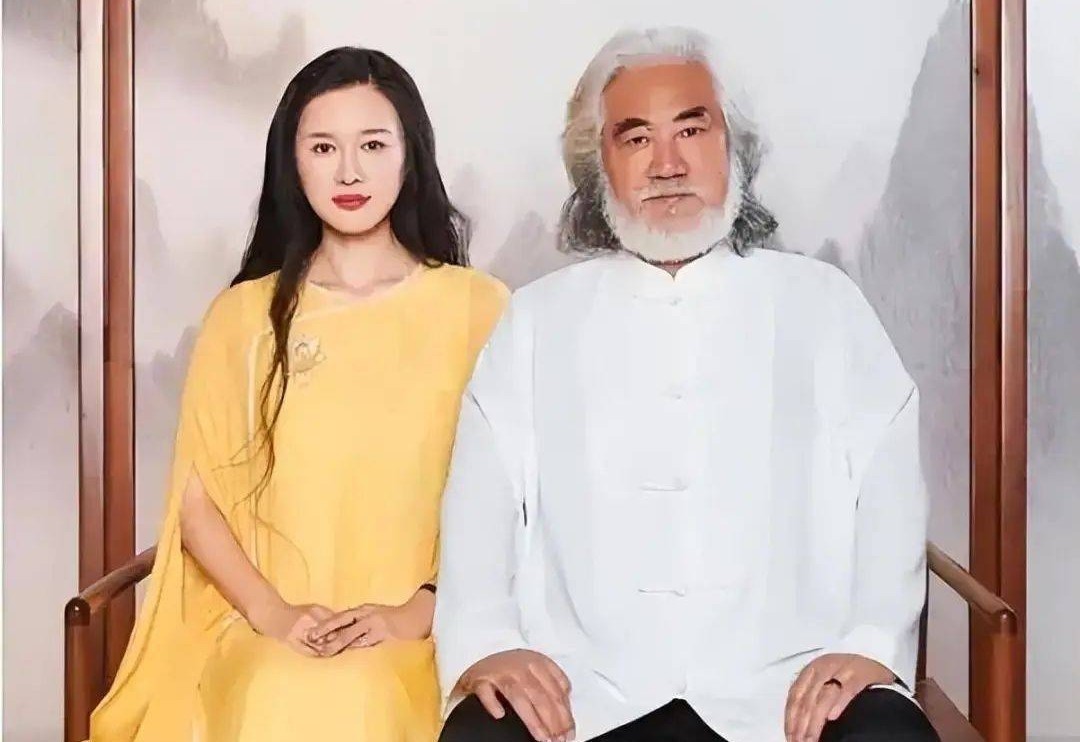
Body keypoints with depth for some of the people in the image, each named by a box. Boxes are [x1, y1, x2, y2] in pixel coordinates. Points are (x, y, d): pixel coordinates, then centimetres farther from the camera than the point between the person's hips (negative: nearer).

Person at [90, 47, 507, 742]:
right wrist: (273, 613, -6)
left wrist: (419, 611, -10)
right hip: (266, 643, 1)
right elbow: (197, 500, 8)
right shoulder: (245, 314, 8)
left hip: (427, 643, -1)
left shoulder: (476, 306, 3)